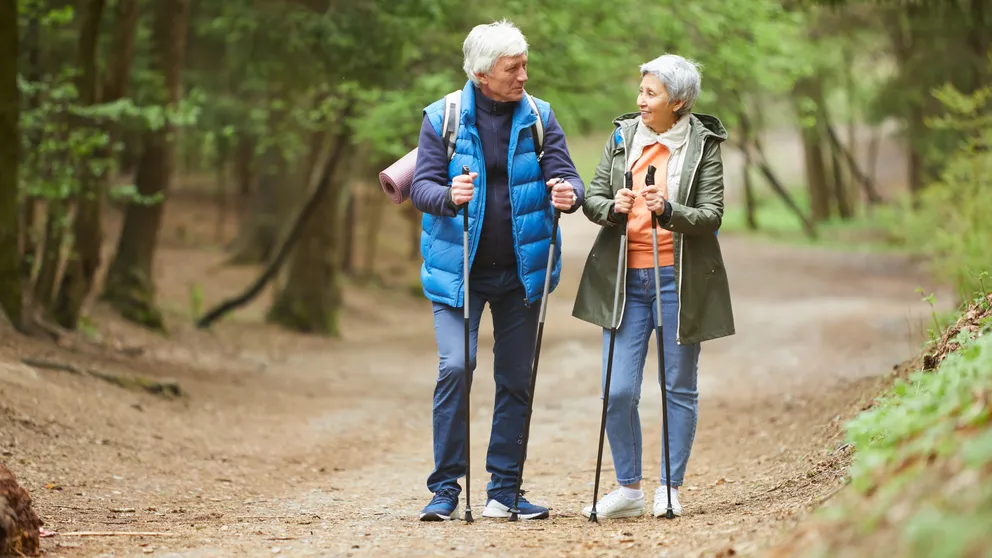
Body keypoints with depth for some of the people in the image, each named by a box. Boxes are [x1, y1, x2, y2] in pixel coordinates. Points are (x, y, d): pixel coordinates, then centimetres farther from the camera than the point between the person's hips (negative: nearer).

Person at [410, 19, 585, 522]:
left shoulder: (538, 117, 2)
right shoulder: (442, 118, -4)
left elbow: (565, 175, -3)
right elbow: (421, 186, -8)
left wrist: (569, 194, -28)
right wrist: (449, 196, -31)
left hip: (520, 270, 3)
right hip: (457, 271, -3)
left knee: (516, 380, 6)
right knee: (455, 368, -15)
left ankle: (504, 490, 15)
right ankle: (446, 489, -6)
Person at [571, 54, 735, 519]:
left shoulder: (703, 145, -2)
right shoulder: (622, 135, 7)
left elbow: (712, 215, -9)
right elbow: (592, 197, 5)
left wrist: (669, 211, -27)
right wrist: (612, 207, -17)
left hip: (679, 279, -2)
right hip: (626, 278, 3)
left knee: (678, 388, 5)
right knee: (618, 391, -3)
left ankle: (671, 489, 15)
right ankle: (628, 490, 11)